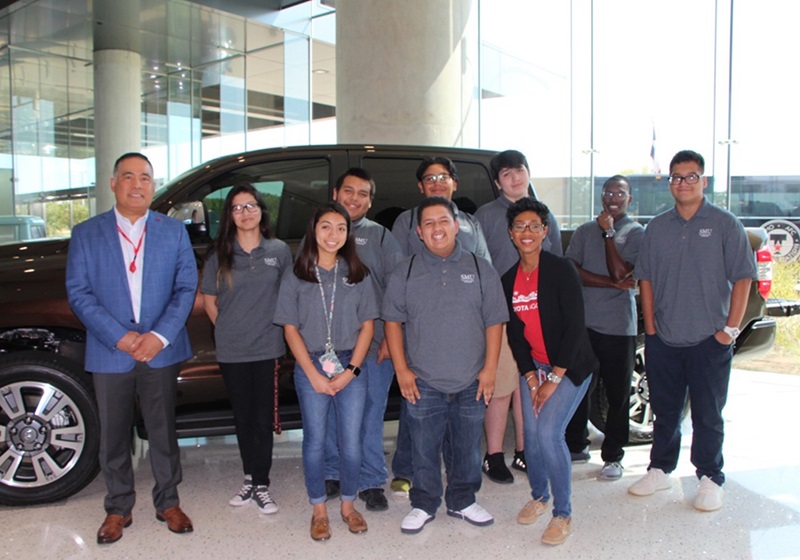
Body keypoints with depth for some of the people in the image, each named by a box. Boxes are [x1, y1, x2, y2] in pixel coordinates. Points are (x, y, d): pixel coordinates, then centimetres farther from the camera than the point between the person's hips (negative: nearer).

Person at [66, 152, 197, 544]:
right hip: (109, 354, 0)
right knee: (113, 435, 10)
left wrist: (159, 336, -13)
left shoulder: (174, 231, 5)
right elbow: (78, 293, -3)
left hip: (161, 351, 0)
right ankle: (118, 509, 27)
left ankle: (168, 503, 27)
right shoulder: (86, 234, 4)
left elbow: (186, 288, 0)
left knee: (163, 431, 11)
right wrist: (119, 337, -14)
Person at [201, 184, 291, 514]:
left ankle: (261, 485, 13)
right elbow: (209, 300, 10)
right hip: (231, 351, 1)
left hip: (268, 348, -1)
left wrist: (277, 327, 2)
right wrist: (226, 328, 3)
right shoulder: (220, 255, 2)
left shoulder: (279, 251, 1)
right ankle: (250, 479, 26)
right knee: (242, 416, 12)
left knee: (263, 418, 2)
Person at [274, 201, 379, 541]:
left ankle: (348, 505, 25)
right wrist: (314, 374, -8)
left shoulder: (358, 274, 4)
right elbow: (291, 329, -1)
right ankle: (319, 510, 22)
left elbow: (367, 325, 3)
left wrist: (350, 370, -6)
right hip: (310, 368, -1)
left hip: (351, 366, 1)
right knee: (315, 441, 6)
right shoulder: (296, 277, 1)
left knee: (351, 442, 5)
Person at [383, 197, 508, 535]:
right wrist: (401, 369, -2)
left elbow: (494, 321, 3)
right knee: (424, 448, 8)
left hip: (471, 383, 1)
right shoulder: (405, 273, 3)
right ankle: (423, 505, 26)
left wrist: (489, 369, -2)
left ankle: (462, 501, 33)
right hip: (422, 383, 0)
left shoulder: (481, 270, 3)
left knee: (467, 447, 13)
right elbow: (393, 321, 4)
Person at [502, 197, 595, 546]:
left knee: (549, 432, -16)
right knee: (531, 435, 4)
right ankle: (539, 496, 31)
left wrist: (553, 379, -17)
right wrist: (531, 377, -5)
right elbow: (514, 331, 4)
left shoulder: (561, 270, -15)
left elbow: (574, 326, -17)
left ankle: (563, 513, 3)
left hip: (570, 365, -5)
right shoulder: (508, 279, 2)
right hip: (533, 365, 5)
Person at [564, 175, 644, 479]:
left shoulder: (636, 232, 2)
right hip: (583, 321, 3)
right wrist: (614, 283, -11)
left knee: (617, 393, 3)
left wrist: (608, 232, -10)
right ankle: (576, 444, 27)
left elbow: (620, 273, -12)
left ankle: (612, 456, 15)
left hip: (618, 326, -3)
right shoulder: (585, 231, 12)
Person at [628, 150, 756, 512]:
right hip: (663, 340, 3)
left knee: (708, 414, 6)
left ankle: (710, 480, 20)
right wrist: (650, 326, 4)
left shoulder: (724, 224, -3)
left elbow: (742, 278, -4)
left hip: (709, 341, -3)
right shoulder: (657, 228, 8)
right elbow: (646, 278, 10)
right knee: (664, 410, 14)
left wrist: (731, 328, -8)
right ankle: (660, 470, 28)